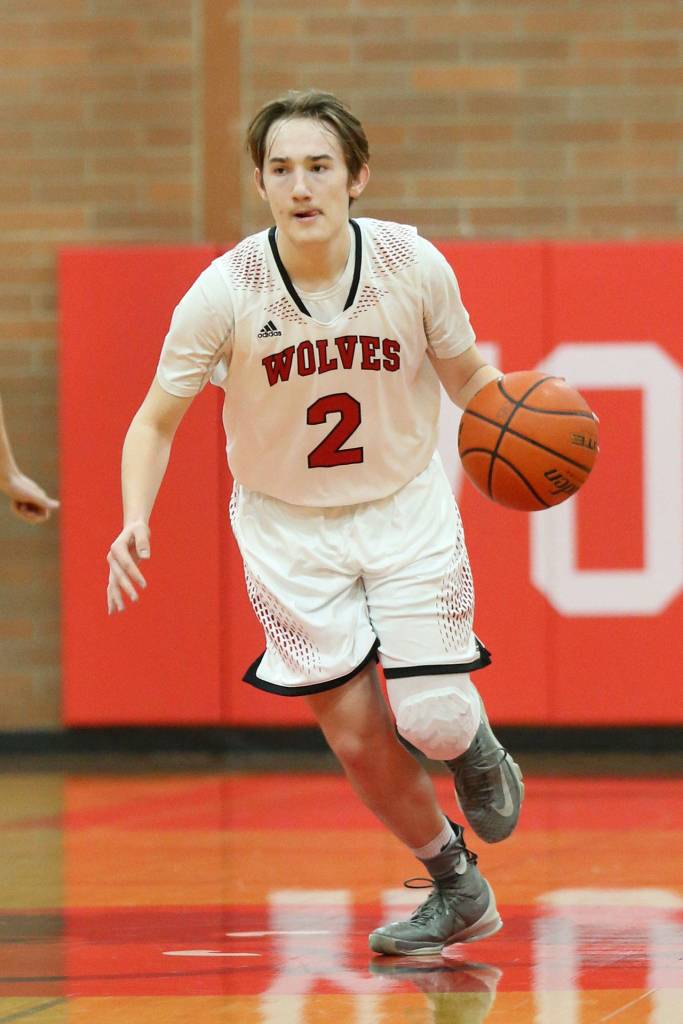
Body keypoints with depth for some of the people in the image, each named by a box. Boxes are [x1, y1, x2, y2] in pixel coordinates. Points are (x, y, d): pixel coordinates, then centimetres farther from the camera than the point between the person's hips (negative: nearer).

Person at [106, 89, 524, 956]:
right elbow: (157, 419, -10)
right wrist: (135, 522, -26)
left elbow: (465, 374, 1)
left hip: (405, 507, 0)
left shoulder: (413, 266, -17)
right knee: (356, 735, 0)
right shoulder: (224, 292, -20)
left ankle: (477, 754, 27)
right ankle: (457, 890, 24)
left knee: (432, 719, -11)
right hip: (287, 525, 0)